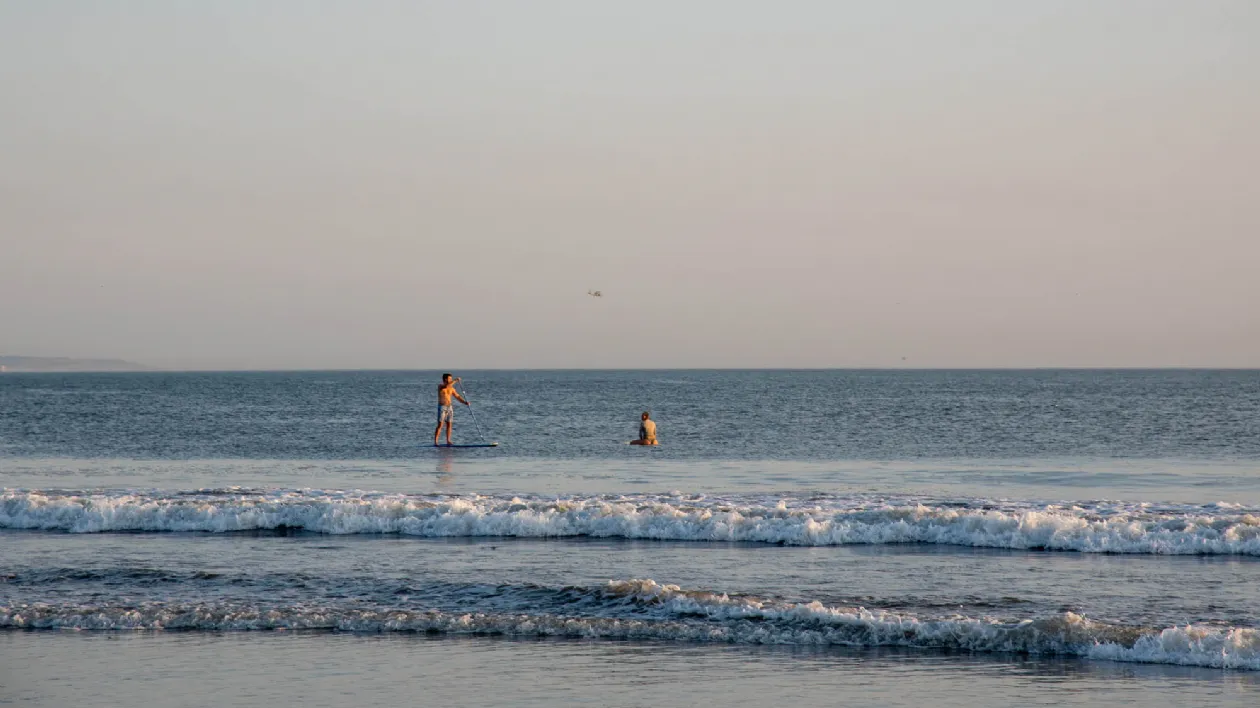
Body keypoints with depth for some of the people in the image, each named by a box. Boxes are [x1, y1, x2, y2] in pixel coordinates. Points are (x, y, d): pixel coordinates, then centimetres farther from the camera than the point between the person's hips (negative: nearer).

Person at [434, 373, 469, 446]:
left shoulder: (451, 388, 12)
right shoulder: (440, 386, -6)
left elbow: (457, 396, 11)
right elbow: (446, 386, -28)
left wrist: (464, 402, -3)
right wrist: (455, 381, -24)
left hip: (449, 407, 6)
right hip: (442, 407, -6)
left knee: (449, 425, 4)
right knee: (440, 425, -10)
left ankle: (448, 441, 8)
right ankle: (435, 441, -10)